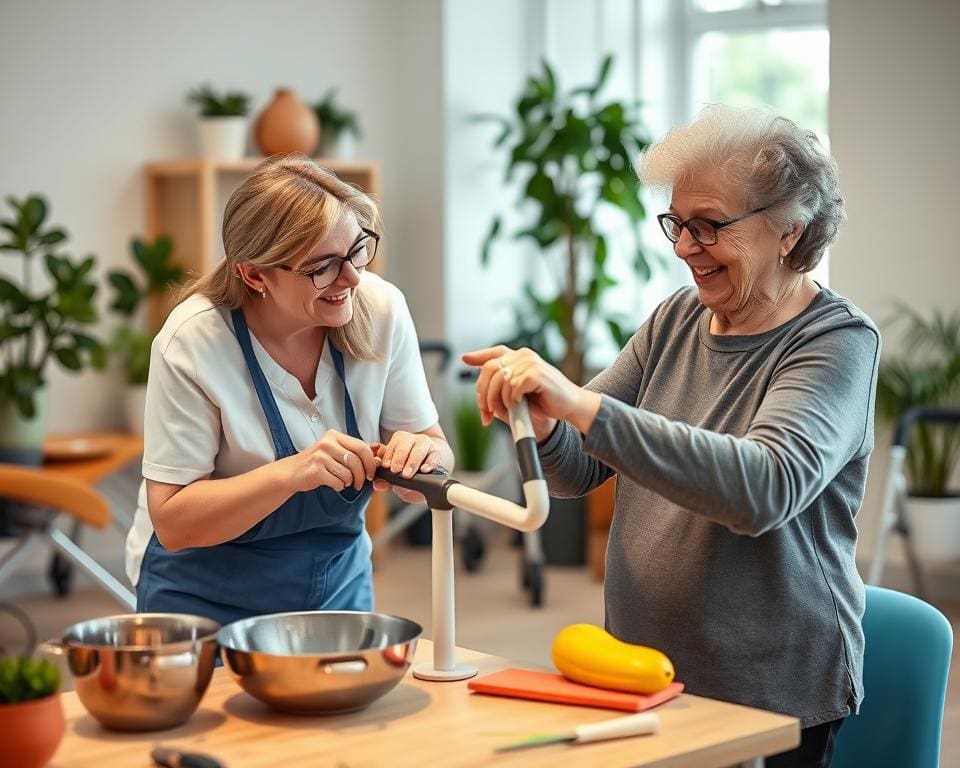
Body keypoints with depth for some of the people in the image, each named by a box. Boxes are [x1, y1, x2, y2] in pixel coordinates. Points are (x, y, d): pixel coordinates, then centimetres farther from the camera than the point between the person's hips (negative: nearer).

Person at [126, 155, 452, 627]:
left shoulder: (381, 310, -14)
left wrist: (422, 455, -28)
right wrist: (292, 474, -36)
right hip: (209, 597, -3)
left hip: (338, 580, 4)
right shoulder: (193, 342, -24)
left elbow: (436, 451, -5)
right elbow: (172, 522, -22)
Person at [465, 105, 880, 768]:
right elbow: (579, 472, 5)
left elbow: (767, 488, -32)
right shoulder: (676, 319, 5)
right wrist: (543, 425, -18)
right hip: (640, 676, 6)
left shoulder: (837, 340, -14)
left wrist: (582, 404, -37)